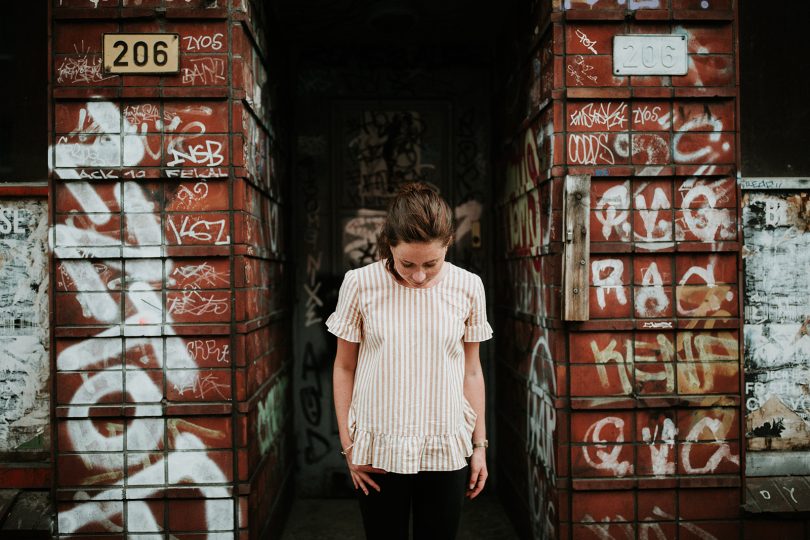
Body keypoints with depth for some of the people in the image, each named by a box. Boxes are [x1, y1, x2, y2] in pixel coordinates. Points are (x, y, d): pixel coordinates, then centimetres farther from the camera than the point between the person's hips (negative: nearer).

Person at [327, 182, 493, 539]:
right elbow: (344, 368, 1)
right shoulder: (360, 284, -9)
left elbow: (471, 371, 5)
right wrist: (347, 443, -1)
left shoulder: (468, 287, -5)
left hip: (446, 450, 1)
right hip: (378, 449, -1)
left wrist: (479, 445, 7)